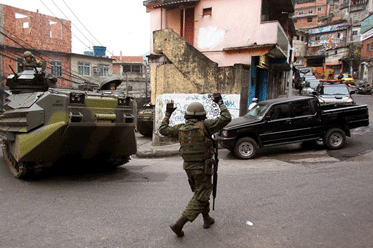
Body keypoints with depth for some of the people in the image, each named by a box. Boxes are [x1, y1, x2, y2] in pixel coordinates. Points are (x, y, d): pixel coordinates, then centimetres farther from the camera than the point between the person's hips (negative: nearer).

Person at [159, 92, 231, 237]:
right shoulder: (204, 126, -17)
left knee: (200, 192, 25)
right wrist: (220, 103, -4)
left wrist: (168, 114, 20)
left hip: (188, 166, 7)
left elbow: (163, 130, 12)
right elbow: (226, 118, -16)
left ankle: (207, 219, 39)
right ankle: (179, 224, -1)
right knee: (200, 198, 3)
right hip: (202, 167, -6)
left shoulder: (180, 129, -2)